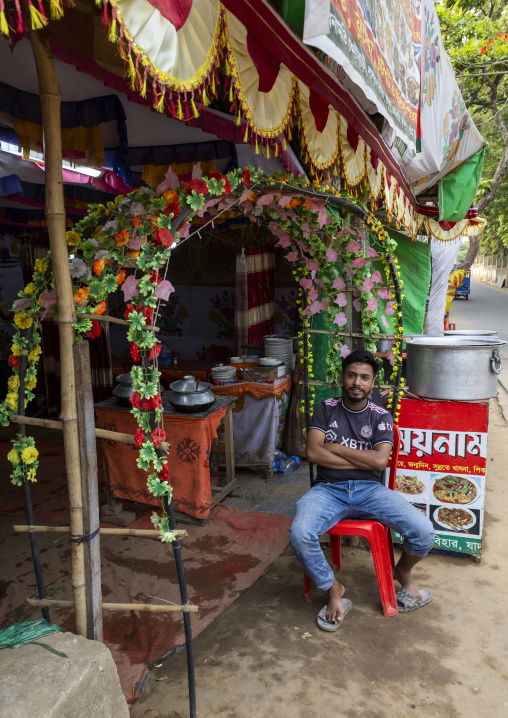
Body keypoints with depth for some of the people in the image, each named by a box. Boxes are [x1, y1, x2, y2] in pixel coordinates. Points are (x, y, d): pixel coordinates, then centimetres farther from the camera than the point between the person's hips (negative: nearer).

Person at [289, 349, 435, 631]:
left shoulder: (381, 417, 4)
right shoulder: (327, 409, 5)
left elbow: (379, 460, -12)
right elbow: (313, 453, -8)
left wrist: (334, 447, -8)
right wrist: (362, 460, -9)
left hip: (370, 489, 1)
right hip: (329, 489, 0)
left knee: (424, 532, -19)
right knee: (299, 535, -30)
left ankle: (403, 571, 18)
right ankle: (334, 590, 0)